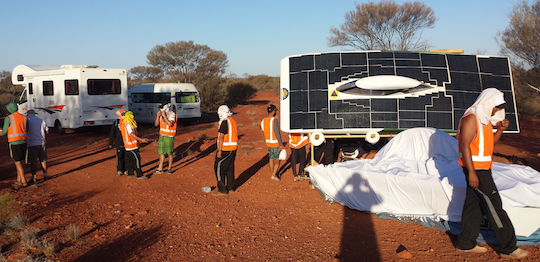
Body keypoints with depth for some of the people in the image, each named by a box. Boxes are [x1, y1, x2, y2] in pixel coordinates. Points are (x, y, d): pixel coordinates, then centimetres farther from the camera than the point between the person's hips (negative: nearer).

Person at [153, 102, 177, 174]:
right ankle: (160, 169, 12)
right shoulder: (161, 114, 6)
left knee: (169, 153, 1)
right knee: (161, 152, 7)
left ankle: (170, 168, 12)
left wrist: (164, 116, -25)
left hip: (169, 136, -6)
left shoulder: (172, 114, -13)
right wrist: (158, 116, -10)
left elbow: (170, 124, -27)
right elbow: (156, 124, 4)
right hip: (162, 135, 6)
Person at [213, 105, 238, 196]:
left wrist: (219, 151, -19)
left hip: (225, 150, -9)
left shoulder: (224, 123, -17)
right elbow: (236, 135, 16)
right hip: (233, 148, 9)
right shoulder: (233, 121, 10)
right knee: (230, 168, 18)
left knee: (219, 169, -3)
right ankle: (230, 187, 27)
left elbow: (221, 138, -21)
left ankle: (222, 190, -2)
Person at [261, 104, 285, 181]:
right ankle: (274, 175, 3)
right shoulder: (274, 120, -21)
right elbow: (277, 133, -23)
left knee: (271, 159, 17)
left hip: (268, 143, 7)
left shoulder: (263, 120, 2)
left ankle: (272, 174, 26)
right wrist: (281, 144, -17)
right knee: (277, 160, 5)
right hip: (276, 143, -7)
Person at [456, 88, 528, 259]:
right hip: (475, 169, -10)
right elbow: (464, 145, -21)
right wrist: (471, 172, -24)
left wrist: (500, 129, 4)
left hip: (482, 168, 10)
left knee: (474, 205, 12)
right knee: (494, 206, -4)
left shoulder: (485, 119, 15)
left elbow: (490, 143, 22)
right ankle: (508, 248, 4)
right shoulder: (471, 118, -16)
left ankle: (466, 244, 19)